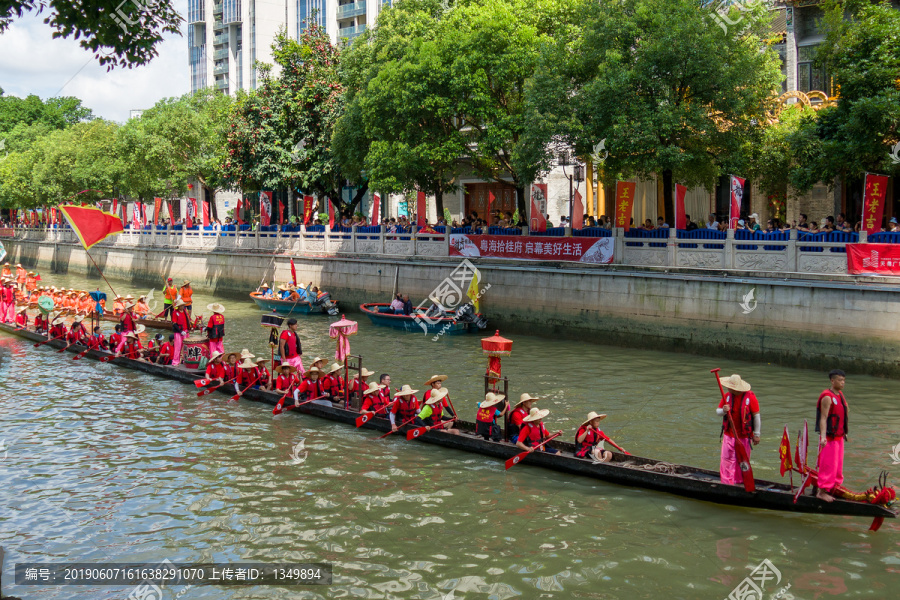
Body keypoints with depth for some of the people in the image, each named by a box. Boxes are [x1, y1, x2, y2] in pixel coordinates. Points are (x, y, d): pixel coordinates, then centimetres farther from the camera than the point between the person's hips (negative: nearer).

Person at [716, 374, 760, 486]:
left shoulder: (750, 397, -11)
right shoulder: (727, 396, 0)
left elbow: (756, 415, -5)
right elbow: (717, 411, 5)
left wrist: (756, 434, -4)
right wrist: (723, 411, -21)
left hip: (744, 435, -2)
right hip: (729, 434, 2)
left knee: (742, 459, 9)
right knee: (727, 458, -3)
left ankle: (740, 482, 23)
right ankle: (727, 483, 1)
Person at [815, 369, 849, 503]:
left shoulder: (840, 394, 12)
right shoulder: (827, 397, -17)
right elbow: (823, 418, -22)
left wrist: (844, 433, 26)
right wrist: (823, 436, -31)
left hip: (839, 436, 9)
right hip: (829, 437, -9)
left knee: (838, 464, 14)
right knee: (829, 465, -7)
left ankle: (834, 487, 25)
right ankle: (822, 491, 1)